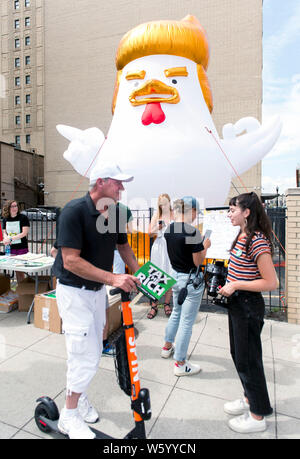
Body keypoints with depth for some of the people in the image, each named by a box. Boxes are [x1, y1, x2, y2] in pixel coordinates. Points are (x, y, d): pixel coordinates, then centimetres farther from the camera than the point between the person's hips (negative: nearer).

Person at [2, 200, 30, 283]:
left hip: (22, 248, -4)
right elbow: (4, 232, 15)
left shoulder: (23, 217, -9)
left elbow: (24, 233, -13)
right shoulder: (5, 219, 7)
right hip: (11, 248, 4)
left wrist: (11, 239, -19)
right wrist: (6, 238, -7)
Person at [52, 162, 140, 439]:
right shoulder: (74, 211, -22)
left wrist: (140, 277, -1)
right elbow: (71, 261, -27)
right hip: (74, 291, -7)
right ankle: (69, 417, 24)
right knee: (85, 356, -2)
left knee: (94, 352, 19)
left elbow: (124, 246, 11)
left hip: (98, 290, 7)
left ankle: (78, 394, 44)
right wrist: (114, 279, -31)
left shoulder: (115, 213, -2)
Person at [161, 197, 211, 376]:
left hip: (175, 275, 8)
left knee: (176, 313, 27)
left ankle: (167, 347, 45)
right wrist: (205, 246, -2)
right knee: (187, 321, 6)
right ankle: (180, 364, 21)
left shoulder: (169, 229, 1)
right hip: (191, 280, -8)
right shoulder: (192, 231, -23)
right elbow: (198, 262, -18)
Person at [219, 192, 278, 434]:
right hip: (236, 303, 9)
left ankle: (258, 416, 29)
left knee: (248, 359, 7)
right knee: (238, 354, 22)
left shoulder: (257, 241, -22)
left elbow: (270, 282, -23)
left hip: (249, 306, -9)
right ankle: (250, 398, 44)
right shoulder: (242, 236, 6)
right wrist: (227, 281, 7)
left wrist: (236, 285, -22)